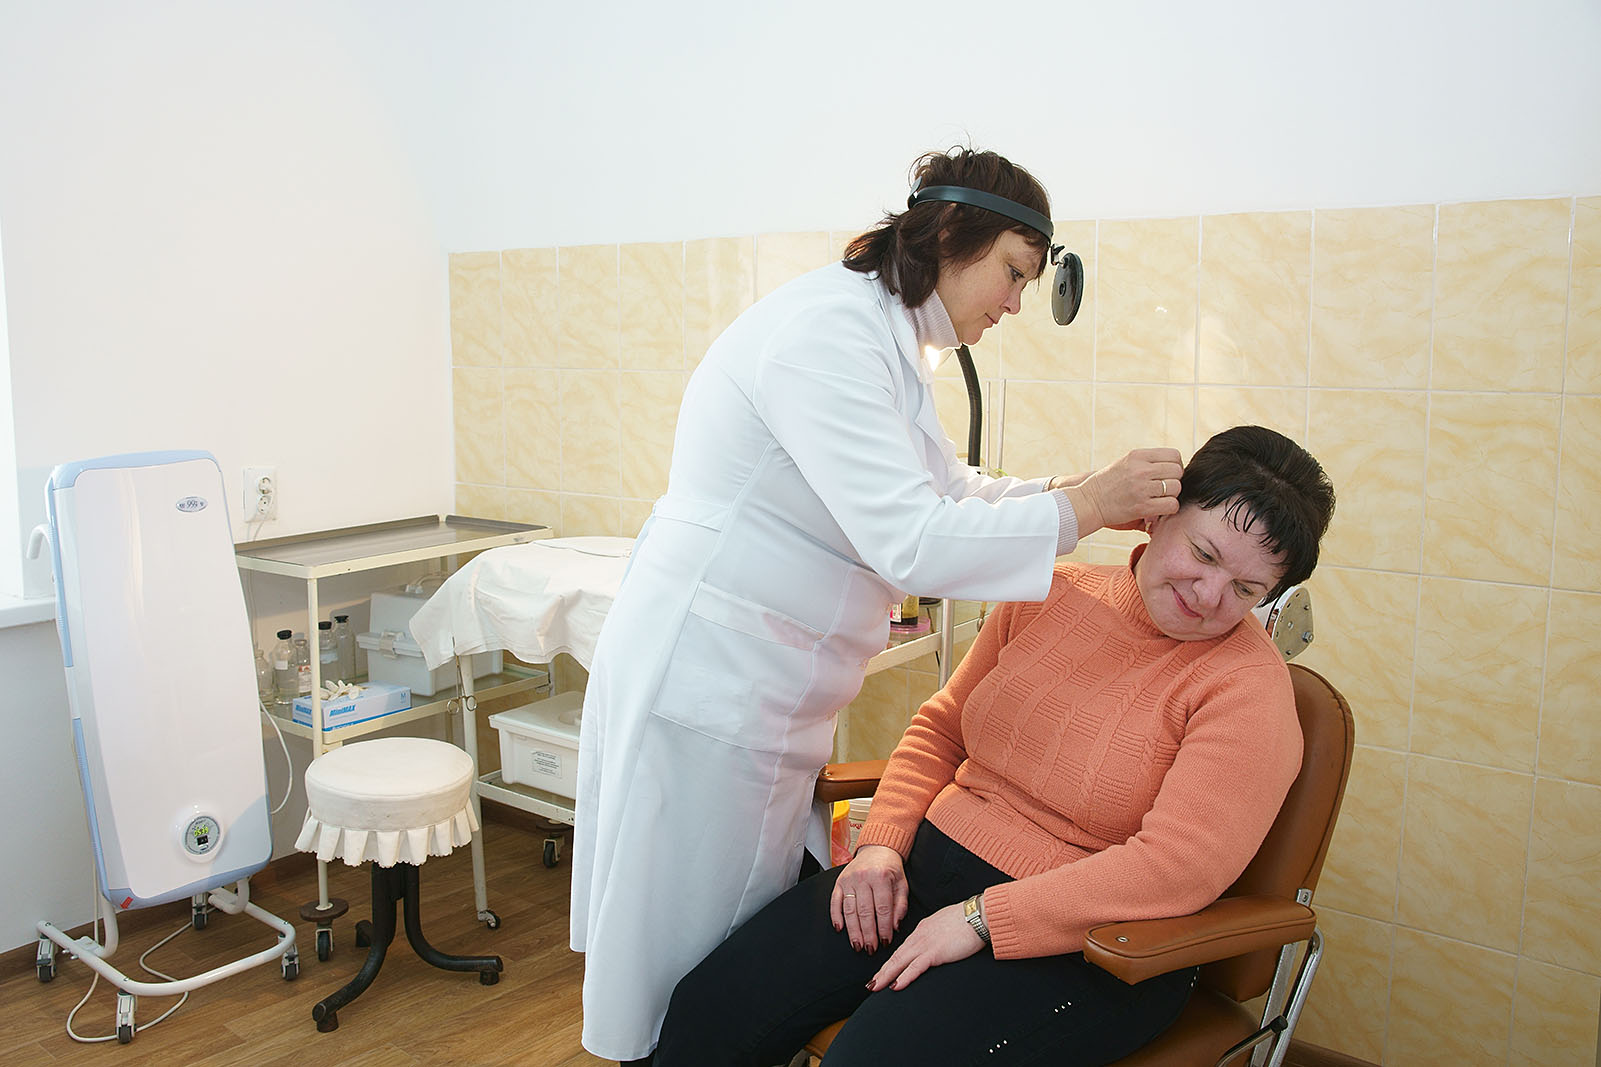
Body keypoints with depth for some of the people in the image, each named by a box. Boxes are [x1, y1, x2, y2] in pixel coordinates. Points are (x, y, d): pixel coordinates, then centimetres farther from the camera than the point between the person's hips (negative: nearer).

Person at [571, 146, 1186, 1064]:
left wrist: (1103, 491, 9)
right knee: (689, 970, 3)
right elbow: (911, 542, -27)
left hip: (768, 690, 10)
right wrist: (1088, 506, -18)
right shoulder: (828, 331, -20)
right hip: (706, 685, -10)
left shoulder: (885, 337, 13)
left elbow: (949, 491, 21)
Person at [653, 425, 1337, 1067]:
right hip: (927, 867, 5)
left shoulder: (1249, 686, -11)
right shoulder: (1056, 594, 5)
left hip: (1080, 945, -4)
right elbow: (942, 725, 14)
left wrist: (981, 918, -21)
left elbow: (1178, 865, -21)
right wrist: (882, 844, -1)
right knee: (707, 1010, -9)